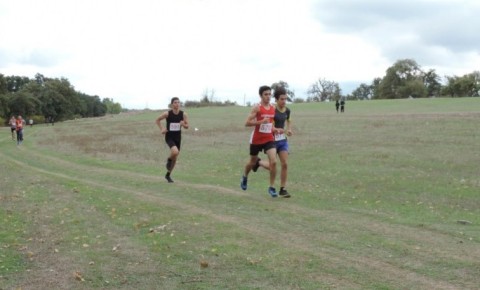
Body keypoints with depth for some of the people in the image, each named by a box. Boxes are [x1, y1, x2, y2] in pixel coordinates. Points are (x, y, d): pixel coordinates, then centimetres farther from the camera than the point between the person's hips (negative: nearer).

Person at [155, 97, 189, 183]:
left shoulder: (183, 114, -5)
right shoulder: (167, 114, -12)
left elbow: (187, 126, 4)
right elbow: (157, 120, 3)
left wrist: (183, 124, -19)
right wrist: (162, 129, -9)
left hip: (178, 137, 4)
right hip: (169, 137, -4)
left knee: (175, 158, 11)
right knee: (175, 151, -31)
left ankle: (168, 175, 30)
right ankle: (169, 160, 4)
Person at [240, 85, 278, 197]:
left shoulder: (273, 108, 4)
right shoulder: (257, 107, -12)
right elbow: (247, 123, -18)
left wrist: (274, 129, 6)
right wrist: (261, 122, -28)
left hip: (269, 139, 3)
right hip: (256, 139, -3)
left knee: (273, 162, -15)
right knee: (253, 162, 16)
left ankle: (272, 187, -4)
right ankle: (245, 177, 49)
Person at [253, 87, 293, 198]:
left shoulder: (287, 110, 3)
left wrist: (289, 129, 4)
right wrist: (283, 130, -31)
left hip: (283, 140, 5)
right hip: (272, 140, -5)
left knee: (284, 164, -4)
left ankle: (283, 189, 5)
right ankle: (258, 162, 31)